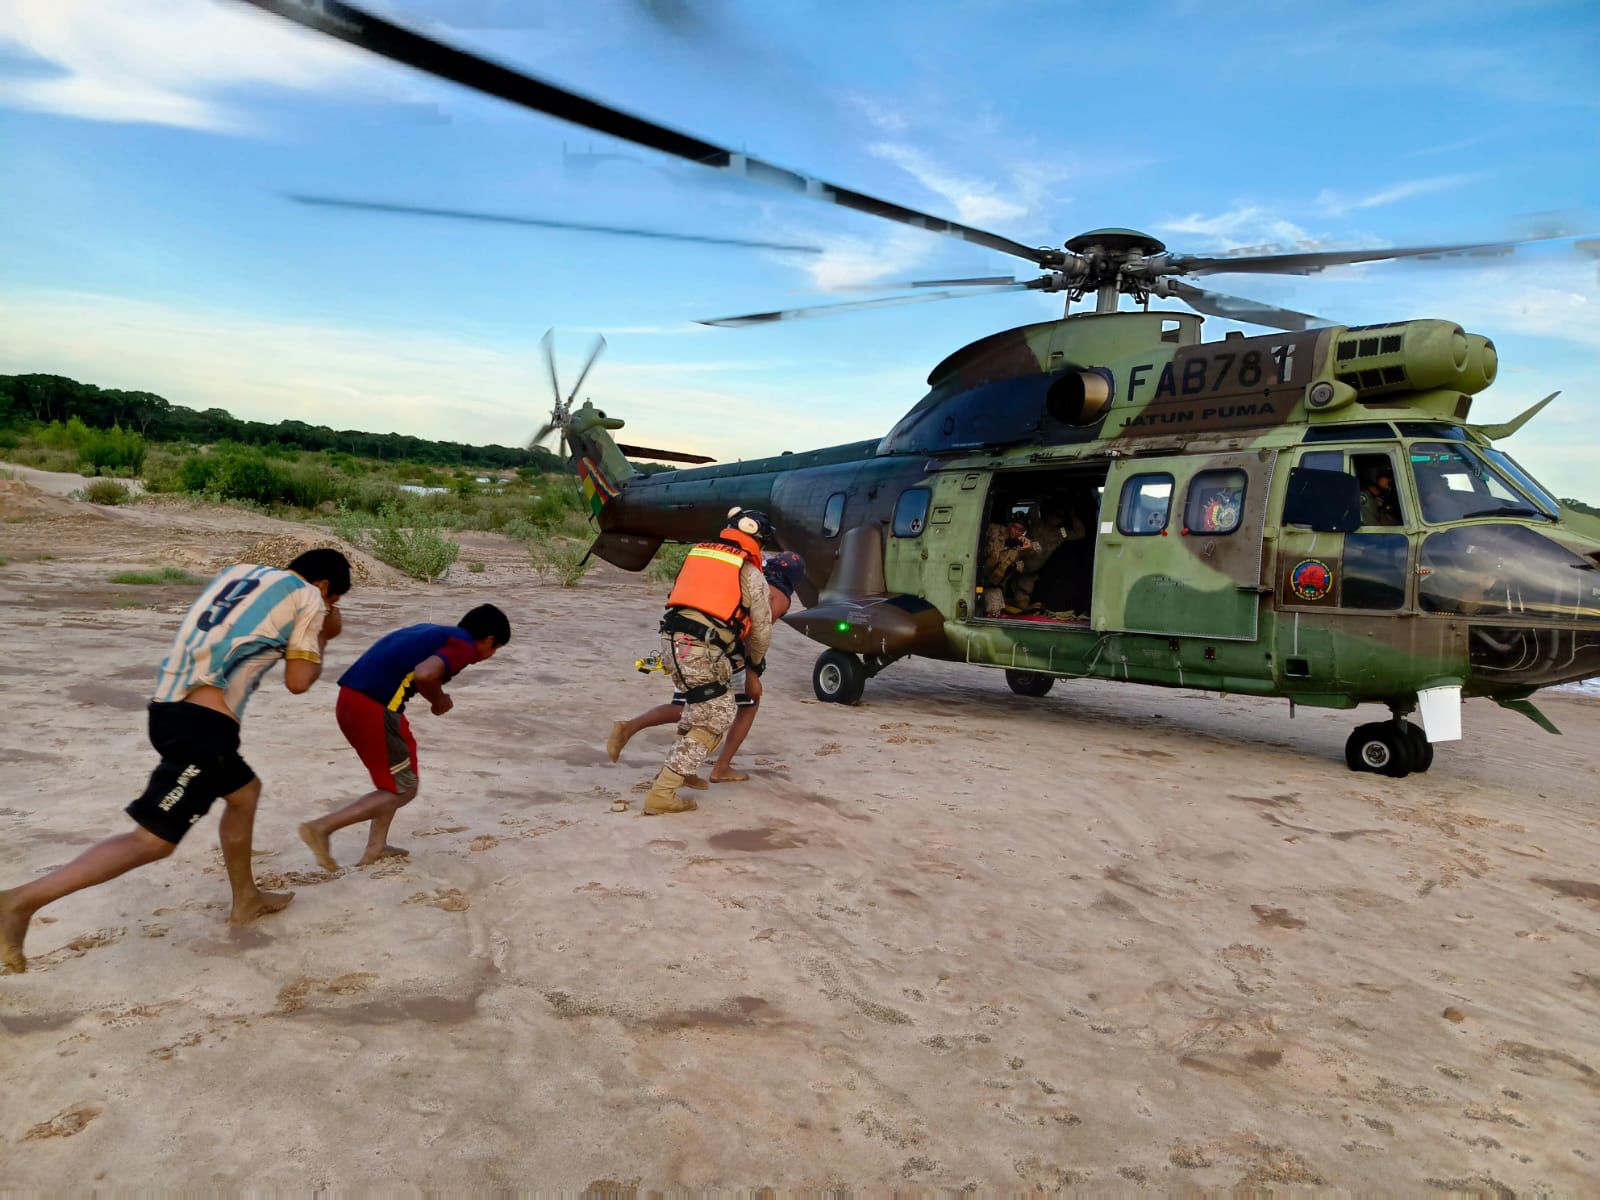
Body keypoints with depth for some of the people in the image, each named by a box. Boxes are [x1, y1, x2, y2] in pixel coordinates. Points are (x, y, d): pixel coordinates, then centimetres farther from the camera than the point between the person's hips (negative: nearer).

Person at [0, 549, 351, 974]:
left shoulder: (241, 572, 20)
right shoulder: (308, 599, 0)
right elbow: (298, 682, -1)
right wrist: (321, 639, 16)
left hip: (171, 706, 9)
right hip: (204, 720, -9)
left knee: (244, 791, 25)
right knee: (154, 840, -5)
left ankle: (246, 900, 34)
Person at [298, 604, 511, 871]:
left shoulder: (437, 633, 24)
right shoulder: (464, 646, -3)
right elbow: (424, 675, -20)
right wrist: (440, 701, -1)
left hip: (351, 698, 9)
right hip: (374, 707, -9)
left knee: (396, 778, 25)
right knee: (403, 789, 6)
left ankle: (376, 848, 24)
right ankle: (321, 828, 0)